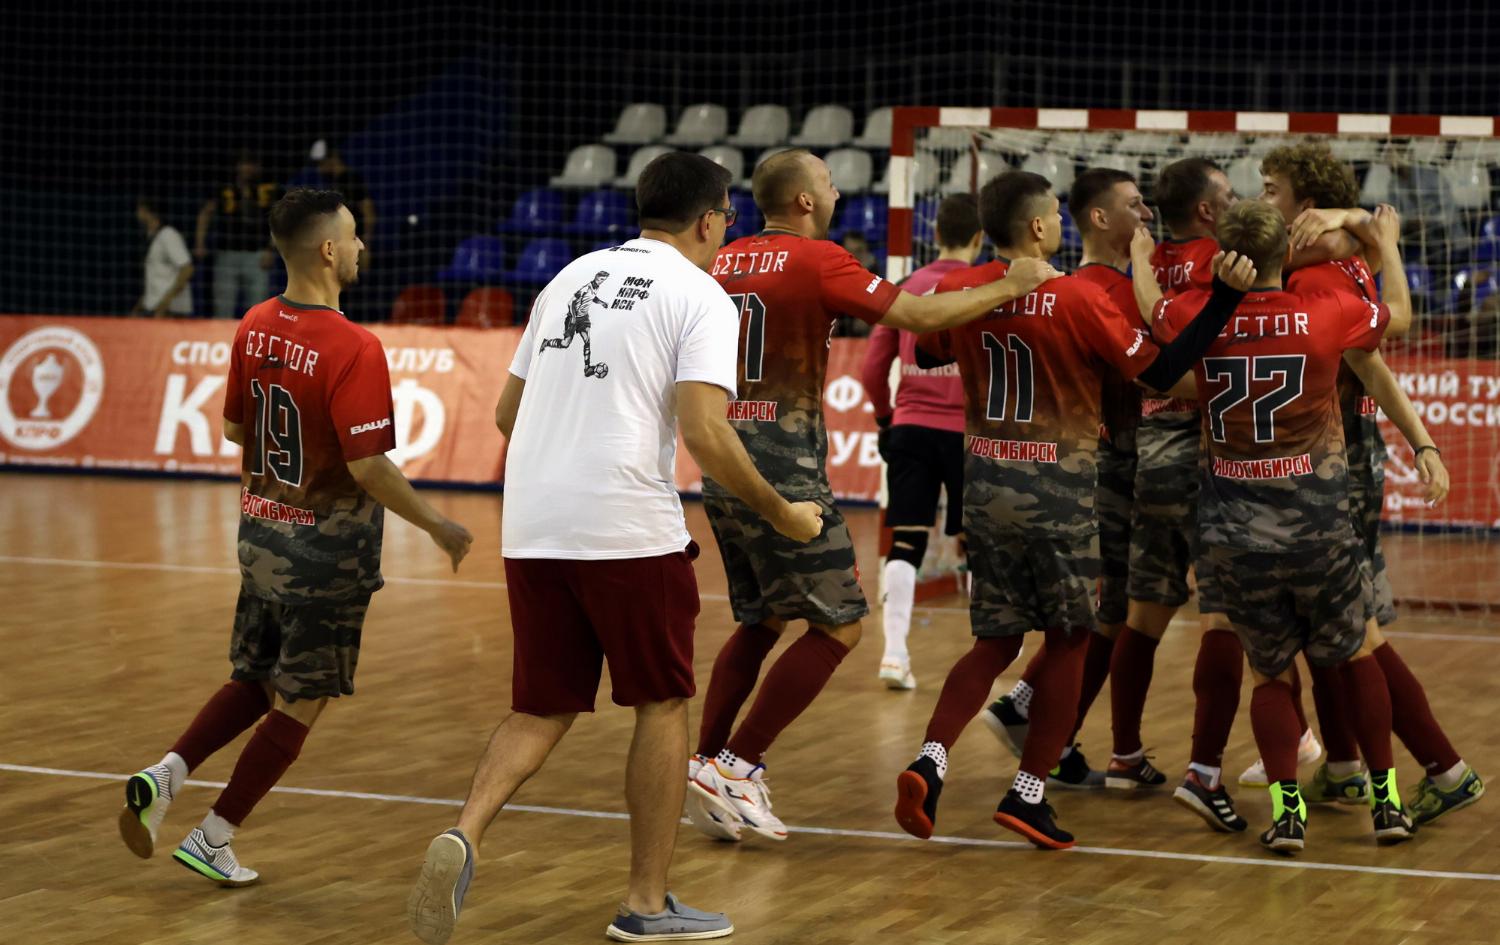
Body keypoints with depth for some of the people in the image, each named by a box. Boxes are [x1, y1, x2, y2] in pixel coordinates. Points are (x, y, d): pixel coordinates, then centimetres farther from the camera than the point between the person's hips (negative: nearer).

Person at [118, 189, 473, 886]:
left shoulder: (255, 327, 0)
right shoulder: (353, 350, -22)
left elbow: (233, 427, 11)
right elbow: (368, 468, -23)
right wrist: (439, 528, -12)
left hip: (260, 533, 7)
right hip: (327, 547, -7)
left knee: (255, 682, 22)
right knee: (299, 705, 7)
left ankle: (165, 775, 5)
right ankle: (213, 840, 10)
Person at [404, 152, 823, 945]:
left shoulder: (572, 277, 18)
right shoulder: (700, 298, -2)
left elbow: (508, 412, 21)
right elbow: (705, 435, -14)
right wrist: (781, 514, -2)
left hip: (531, 530, 6)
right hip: (630, 530, -6)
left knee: (542, 710, 13)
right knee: (663, 705, 10)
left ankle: (463, 839, -12)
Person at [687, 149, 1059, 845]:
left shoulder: (728, 261, 12)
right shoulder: (818, 260, -10)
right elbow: (920, 316, -14)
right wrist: (1010, 287, -3)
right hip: (783, 470, -8)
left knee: (761, 623, 19)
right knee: (838, 626, -1)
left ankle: (705, 768, 13)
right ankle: (736, 767, -6)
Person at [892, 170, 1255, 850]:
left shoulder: (959, 292, -1)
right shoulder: (1076, 298, -15)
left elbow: (929, 352, 20)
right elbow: (1162, 370, -12)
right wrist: (1227, 296, -12)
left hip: (985, 480, 5)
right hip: (1056, 486, -5)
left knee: (996, 641, 13)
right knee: (1069, 641, 10)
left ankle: (929, 762, -7)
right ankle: (1029, 794, 7)